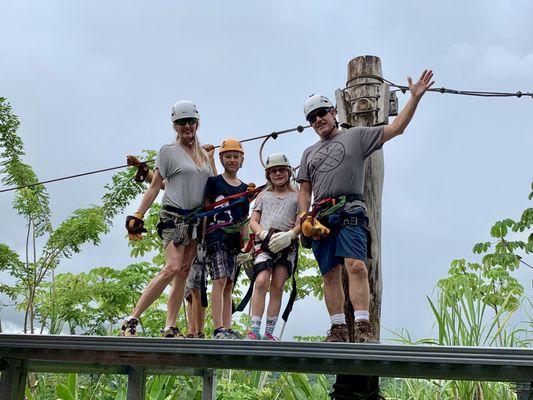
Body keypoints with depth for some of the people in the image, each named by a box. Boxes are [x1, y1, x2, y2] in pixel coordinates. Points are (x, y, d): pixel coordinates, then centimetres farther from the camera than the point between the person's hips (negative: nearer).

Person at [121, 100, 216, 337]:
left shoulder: (205, 155, 17)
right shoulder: (168, 151, 3)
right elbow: (154, 187, 0)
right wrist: (137, 216, -6)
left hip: (197, 219, 6)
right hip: (174, 216, -6)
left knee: (183, 274, 0)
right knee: (172, 268, -21)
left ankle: (170, 329, 2)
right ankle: (132, 320, -16)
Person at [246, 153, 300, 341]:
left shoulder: (296, 196, 15)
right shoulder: (263, 195, 19)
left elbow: (301, 223, 6)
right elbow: (253, 221, 13)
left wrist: (289, 234, -14)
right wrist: (263, 234, -8)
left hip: (287, 244, 1)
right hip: (264, 242, 0)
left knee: (277, 287, -2)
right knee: (261, 281, -20)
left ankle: (269, 332, 2)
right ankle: (254, 330, -21)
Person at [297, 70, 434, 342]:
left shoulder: (356, 135, 13)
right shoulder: (309, 153, 25)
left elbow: (395, 128, 6)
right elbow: (305, 191, 20)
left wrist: (415, 97, -3)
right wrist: (304, 218, 3)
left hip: (349, 211, -4)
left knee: (355, 265, -20)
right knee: (330, 274, 2)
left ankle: (363, 326, -21)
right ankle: (338, 329, 6)